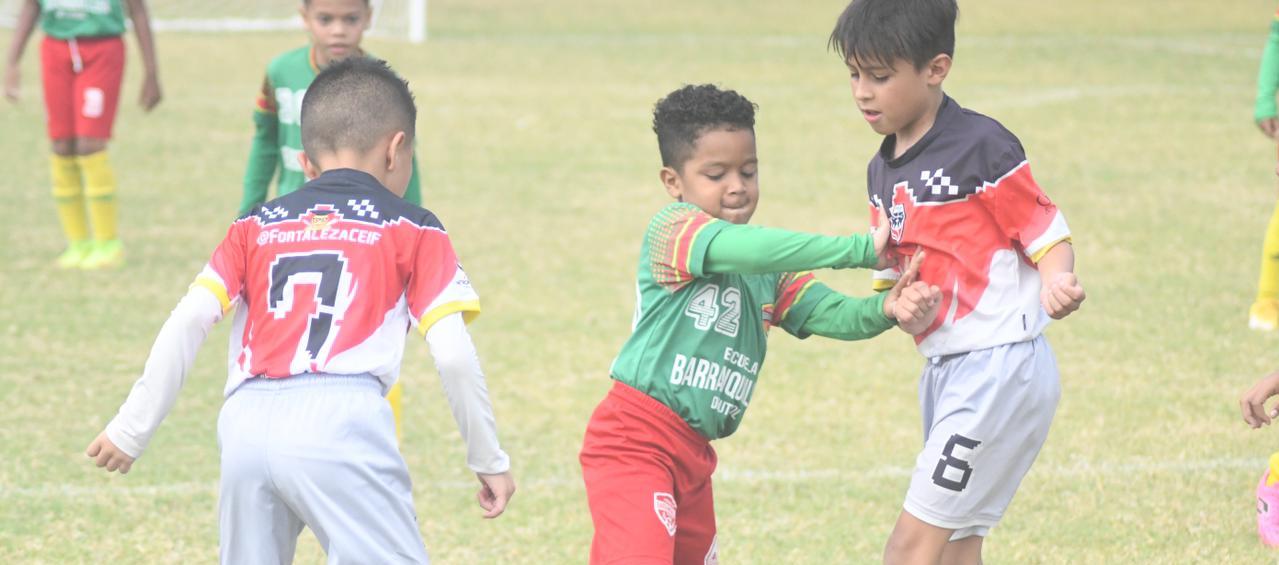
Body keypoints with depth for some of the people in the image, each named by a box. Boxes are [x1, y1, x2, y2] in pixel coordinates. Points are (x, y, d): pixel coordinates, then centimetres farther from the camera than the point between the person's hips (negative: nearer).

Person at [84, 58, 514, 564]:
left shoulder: (255, 227, 23)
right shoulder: (413, 231, 14)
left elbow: (188, 321, 11)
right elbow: (452, 354, 6)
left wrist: (131, 428, 14)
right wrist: (489, 459, 15)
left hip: (245, 423, 4)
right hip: (341, 420, -4)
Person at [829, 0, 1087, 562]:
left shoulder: (981, 146, -13)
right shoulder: (883, 170, 11)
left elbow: (1049, 236, -8)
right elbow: (895, 273, 13)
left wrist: (1057, 283, -30)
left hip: (1000, 364, -9)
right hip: (944, 368, 9)